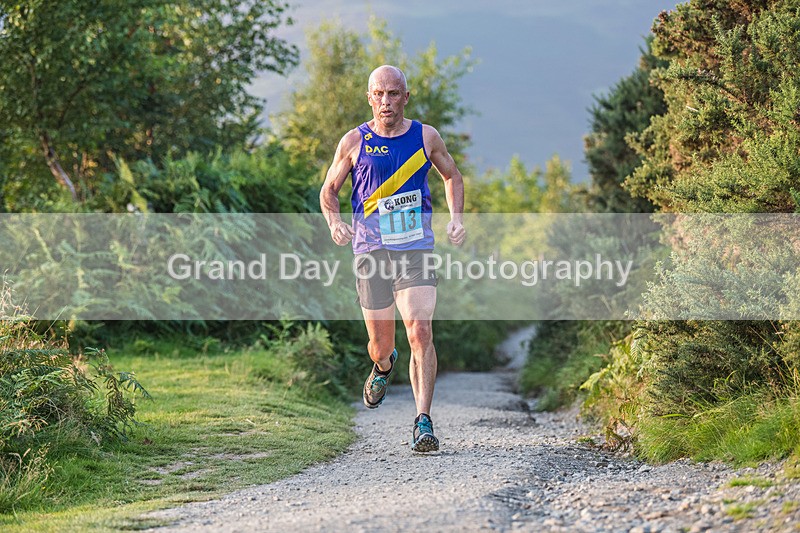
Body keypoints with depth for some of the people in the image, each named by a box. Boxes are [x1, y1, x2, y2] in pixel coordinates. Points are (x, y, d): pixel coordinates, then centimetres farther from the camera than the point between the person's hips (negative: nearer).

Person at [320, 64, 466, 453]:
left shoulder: (426, 137, 4)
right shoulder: (354, 142, 1)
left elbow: (452, 177, 21)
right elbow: (328, 191, 11)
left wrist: (456, 217, 4)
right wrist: (334, 222, -9)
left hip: (416, 250, 0)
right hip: (371, 250, 1)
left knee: (420, 333, -17)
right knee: (381, 343, 8)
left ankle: (423, 421, -16)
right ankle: (384, 365, 47)